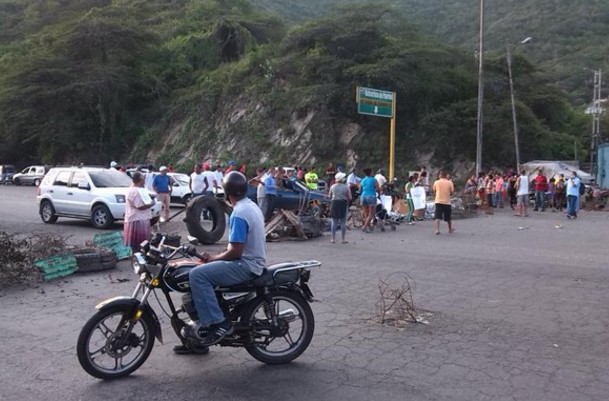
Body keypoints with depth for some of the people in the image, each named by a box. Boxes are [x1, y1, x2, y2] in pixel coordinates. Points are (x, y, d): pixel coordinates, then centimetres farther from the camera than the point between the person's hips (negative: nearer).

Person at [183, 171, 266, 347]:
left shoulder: (239, 214, -20)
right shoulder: (251, 206, 11)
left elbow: (235, 252, -22)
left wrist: (213, 258, -6)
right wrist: (215, 256, 14)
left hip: (246, 265, -10)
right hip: (253, 260, 10)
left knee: (197, 274, -18)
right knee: (204, 271, 21)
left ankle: (218, 324, -16)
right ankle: (205, 319, 21)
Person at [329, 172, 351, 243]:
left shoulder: (332, 187, 3)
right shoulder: (346, 187, -2)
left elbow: (330, 196, 10)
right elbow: (350, 197, -4)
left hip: (334, 203, 2)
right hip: (343, 204, -2)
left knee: (334, 222, 10)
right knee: (343, 222, 4)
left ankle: (333, 239, 10)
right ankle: (343, 239, 6)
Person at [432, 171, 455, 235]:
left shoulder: (436, 182, 0)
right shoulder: (449, 182, -2)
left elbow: (434, 192, 9)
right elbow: (452, 192, 2)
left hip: (438, 201, -1)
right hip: (447, 202, 1)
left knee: (437, 217, -5)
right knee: (449, 217, 18)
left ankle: (437, 230, -20)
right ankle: (450, 229, 34)